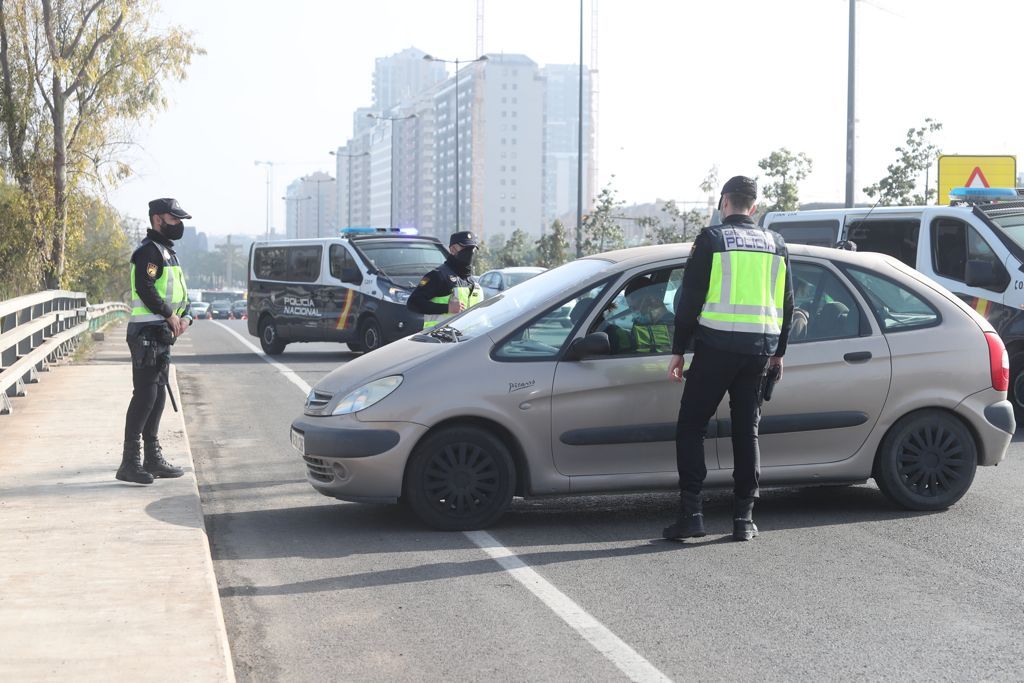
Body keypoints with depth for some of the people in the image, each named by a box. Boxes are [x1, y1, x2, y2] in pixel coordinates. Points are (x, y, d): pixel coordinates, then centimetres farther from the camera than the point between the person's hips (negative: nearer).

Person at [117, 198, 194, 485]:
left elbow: (179, 292, 21)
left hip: (162, 334, 10)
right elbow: (145, 289, -24)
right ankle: (130, 462, -8)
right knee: (144, 395, -10)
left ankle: (152, 458, 19)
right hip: (147, 333, -10)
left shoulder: (167, 251, 20)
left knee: (158, 395, 12)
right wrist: (170, 315, -16)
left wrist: (186, 316, 3)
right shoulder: (149, 251, -11)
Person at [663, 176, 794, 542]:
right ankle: (744, 517, 10)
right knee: (746, 430, 11)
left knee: (690, 428, 2)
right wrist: (778, 352, 26)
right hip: (759, 349, 5)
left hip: (716, 346, -5)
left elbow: (690, 299, -5)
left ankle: (691, 512, -6)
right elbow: (787, 303, 17)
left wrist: (678, 350, 1)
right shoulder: (775, 244, 12)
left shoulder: (711, 240, -3)